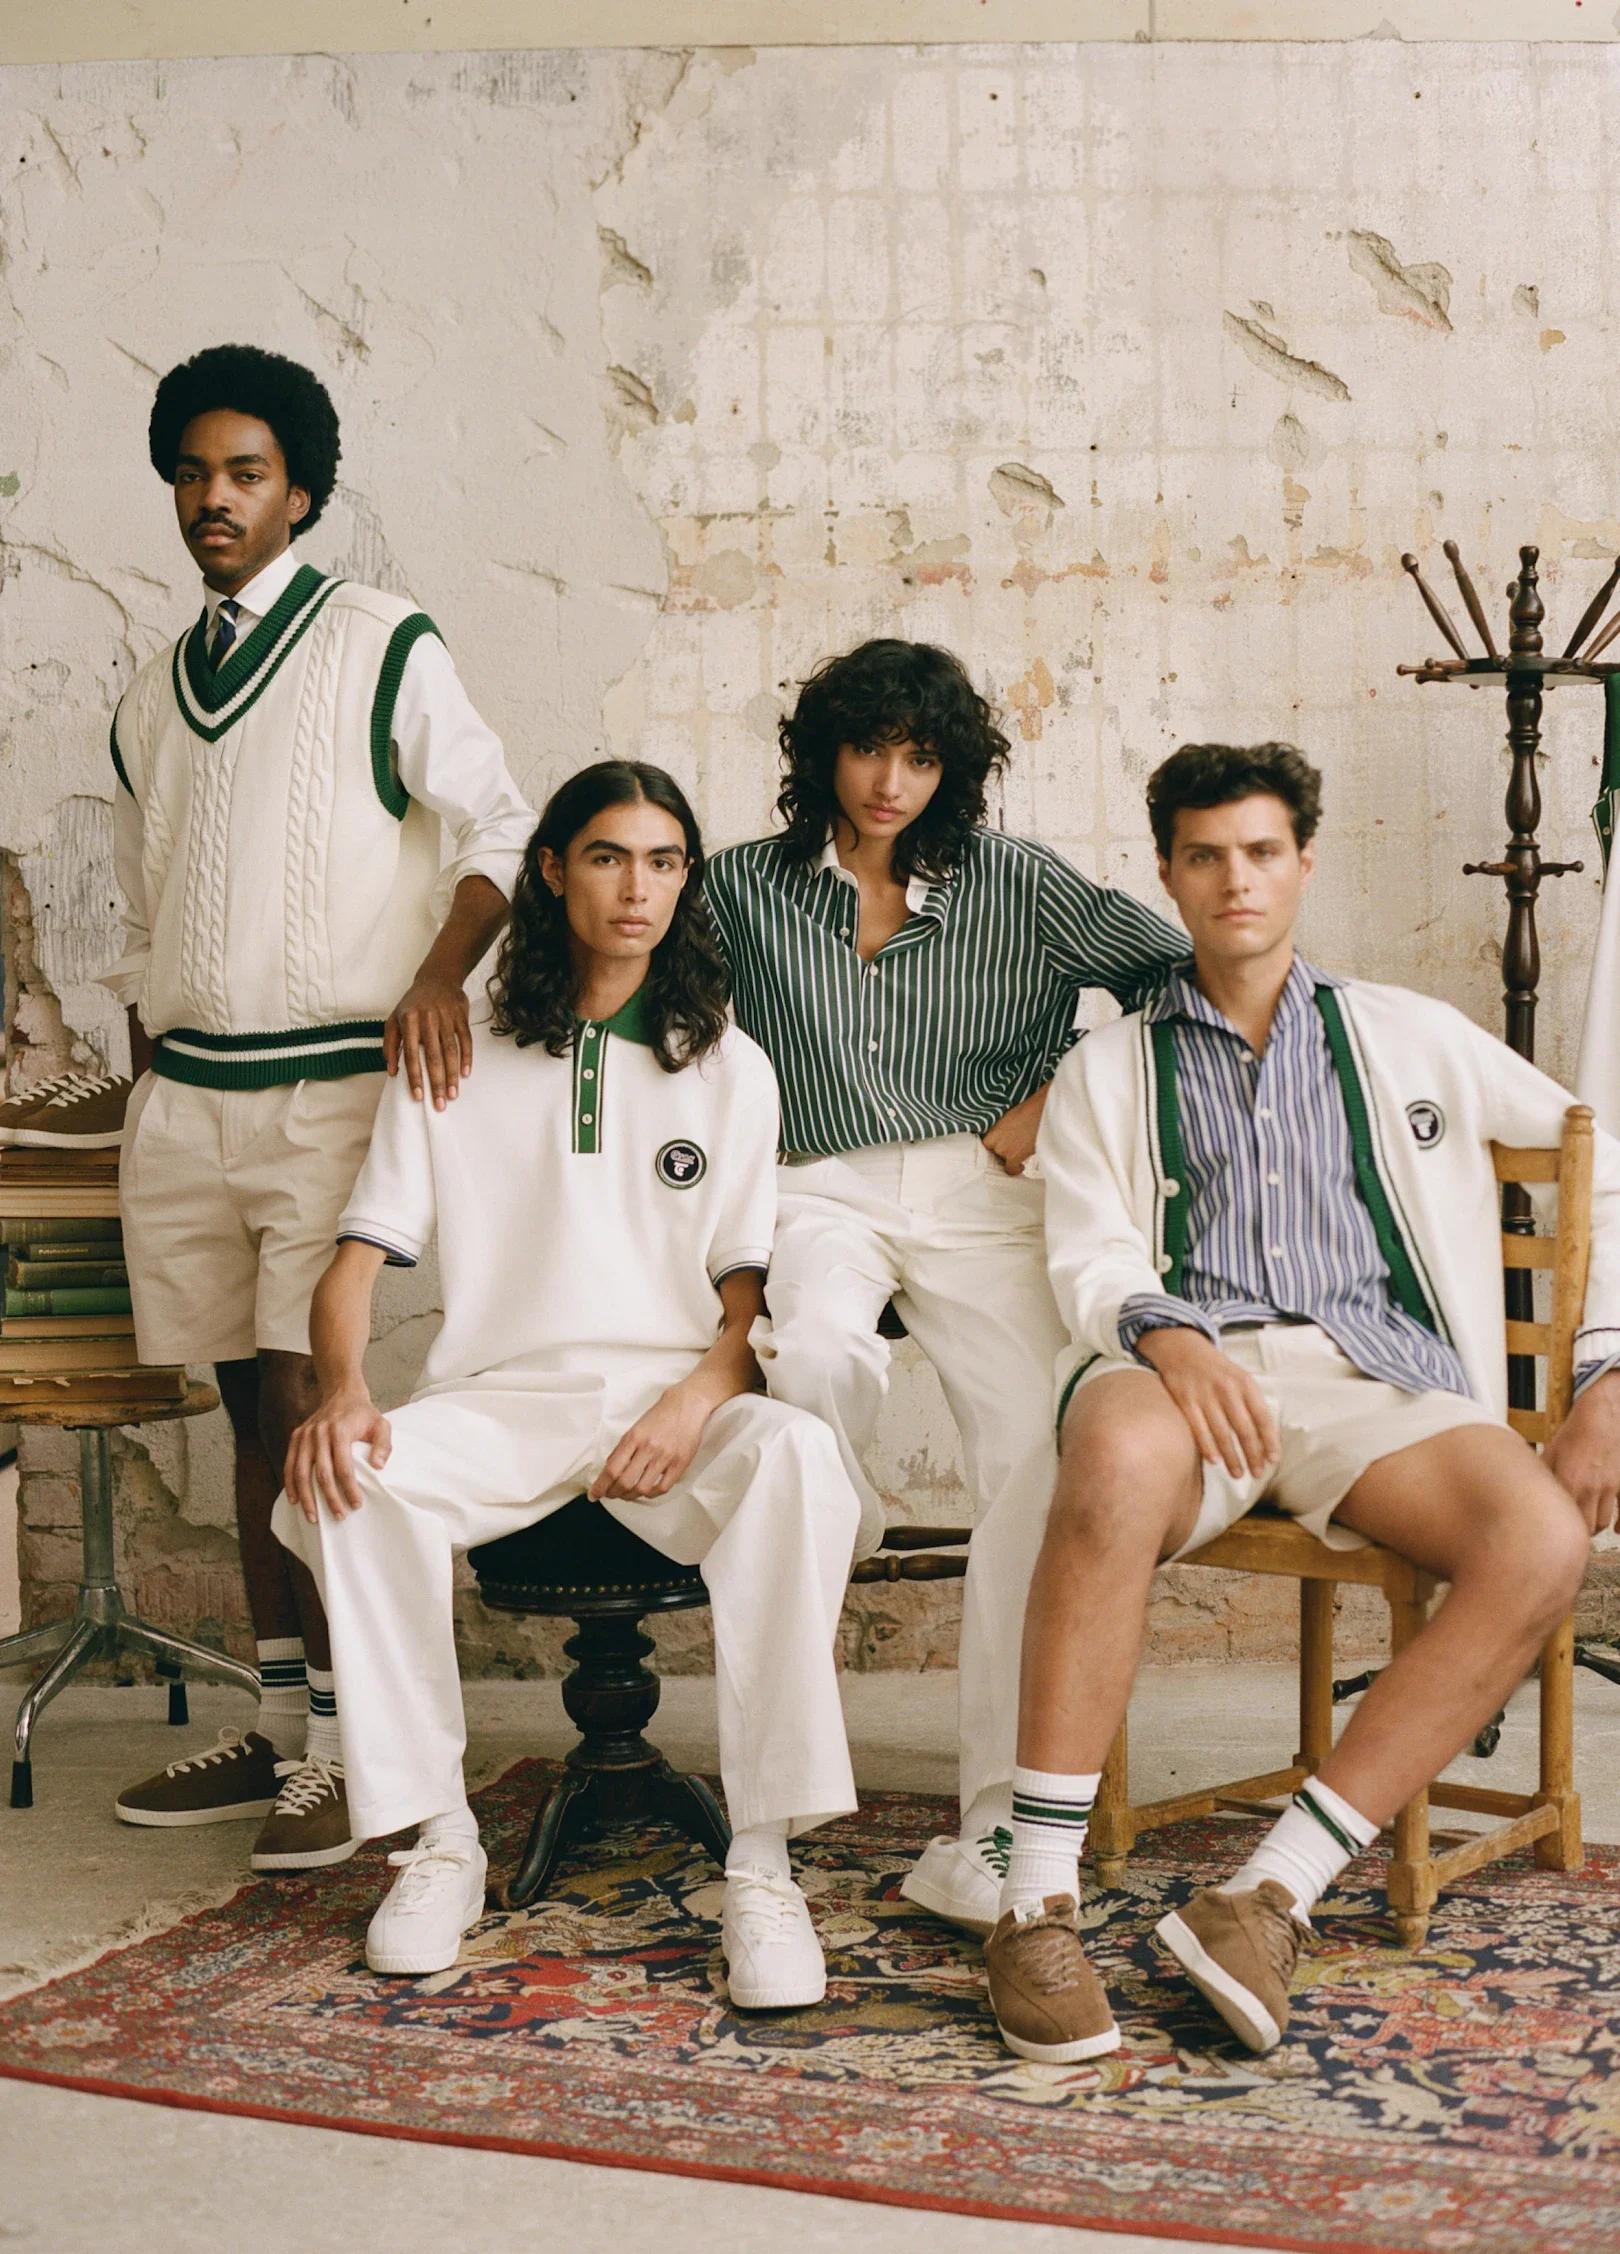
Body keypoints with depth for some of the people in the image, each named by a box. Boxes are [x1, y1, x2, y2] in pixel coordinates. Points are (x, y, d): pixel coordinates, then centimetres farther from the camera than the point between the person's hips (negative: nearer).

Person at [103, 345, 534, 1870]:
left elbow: (502, 828, -3)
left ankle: (344, 1752, -5)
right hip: (186, 1098, 6)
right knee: (252, 1408, 8)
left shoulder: (379, 645, 1)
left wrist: (439, 975, -18)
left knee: (308, 1400, -12)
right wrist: (148, 1076, 14)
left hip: (331, 1086, -5)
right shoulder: (149, 700, 18)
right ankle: (281, 1729, 15)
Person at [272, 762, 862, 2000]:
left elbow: (754, 1287, 8)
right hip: (503, 1397, 1)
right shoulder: (458, 1061, 13)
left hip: (676, 1394, 0)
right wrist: (342, 1390, -16)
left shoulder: (727, 1065, 14)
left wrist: (698, 1399, -14)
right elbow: (360, 1256, 6)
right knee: (350, 1482, -32)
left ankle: (762, 1862, -30)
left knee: (797, 1457, -35)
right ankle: (439, 1839, -17)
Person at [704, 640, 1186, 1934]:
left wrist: (1060, 1094, 6)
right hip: (819, 1194, 0)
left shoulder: (1019, 887, 11)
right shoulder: (745, 891, 12)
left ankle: (995, 1831, -25)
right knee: (818, 1361, -39)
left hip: (978, 1193, 0)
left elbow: (1183, 978, 13)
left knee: (1044, 1454, -25)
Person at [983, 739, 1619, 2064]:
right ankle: (1038, 1905, -35)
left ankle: (1271, 1897, -31)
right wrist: (1165, 1334, -18)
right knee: (1120, 1458, -40)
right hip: (1187, 1364, -1)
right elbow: (1089, 1259, 7)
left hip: (1373, 1371, 2)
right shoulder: (1109, 1074, 22)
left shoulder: (1410, 1039, 23)